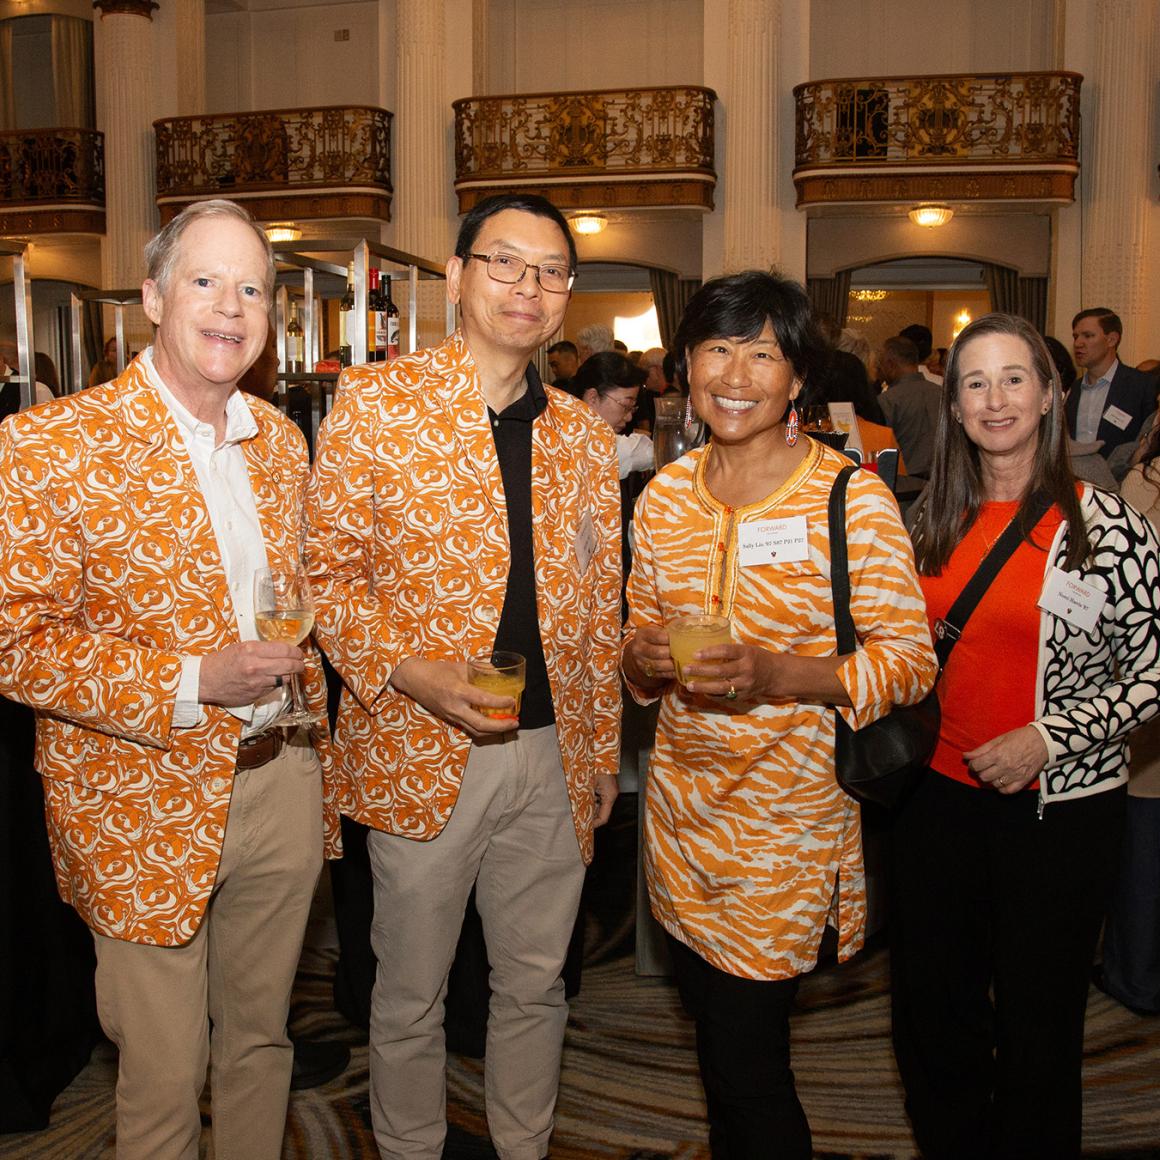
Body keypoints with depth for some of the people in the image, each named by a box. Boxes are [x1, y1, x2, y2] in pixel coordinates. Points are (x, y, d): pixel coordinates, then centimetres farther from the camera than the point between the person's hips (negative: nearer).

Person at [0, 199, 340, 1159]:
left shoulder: (282, 442, 7)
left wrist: (303, 704, 11)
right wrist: (191, 682, -22)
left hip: (279, 781, 5)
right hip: (145, 805, -5)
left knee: (261, 1041, 21)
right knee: (165, 1079, 11)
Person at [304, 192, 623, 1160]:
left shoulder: (585, 434, 8)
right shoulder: (376, 401, -5)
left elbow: (598, 607, 12)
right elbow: (326, 572, -5)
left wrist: (603, 752, 12)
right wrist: (408, 671, -19)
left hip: (552, 757, 4)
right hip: (423, 753, -3)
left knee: (535, 987, 18)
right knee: (411, 997, 14)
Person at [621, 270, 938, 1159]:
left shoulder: (854, 499, -12)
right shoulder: (667, 493, 3)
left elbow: (911, 659, -11)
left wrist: (779, 674, -26)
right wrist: (644, 655, -11)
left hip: (789, 812, -5)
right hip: (683, 795, 5)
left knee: (748, 1064, 2)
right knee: (714, 1039, 19)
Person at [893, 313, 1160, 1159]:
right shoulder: (937, 518, 5)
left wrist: (1047, 740, -18)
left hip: (1059, 805, -4)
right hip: (939, 793, 5)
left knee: (1037, 1025, 11)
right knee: (930, 1009, 18)